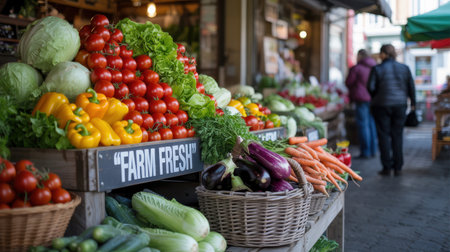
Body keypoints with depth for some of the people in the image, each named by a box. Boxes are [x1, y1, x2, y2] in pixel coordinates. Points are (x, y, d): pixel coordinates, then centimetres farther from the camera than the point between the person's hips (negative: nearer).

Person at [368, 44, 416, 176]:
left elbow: (371, 88, -10)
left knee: (384, 136, 4)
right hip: (400, 105, 3)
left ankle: (387, 168, 5)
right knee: (397, 136, 8)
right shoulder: (405, 68, 2)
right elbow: (411, 87, 4)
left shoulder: (377, 69, -9)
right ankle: (397, 168, 10)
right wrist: (413, 103, 17)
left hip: (381, 106, -3)